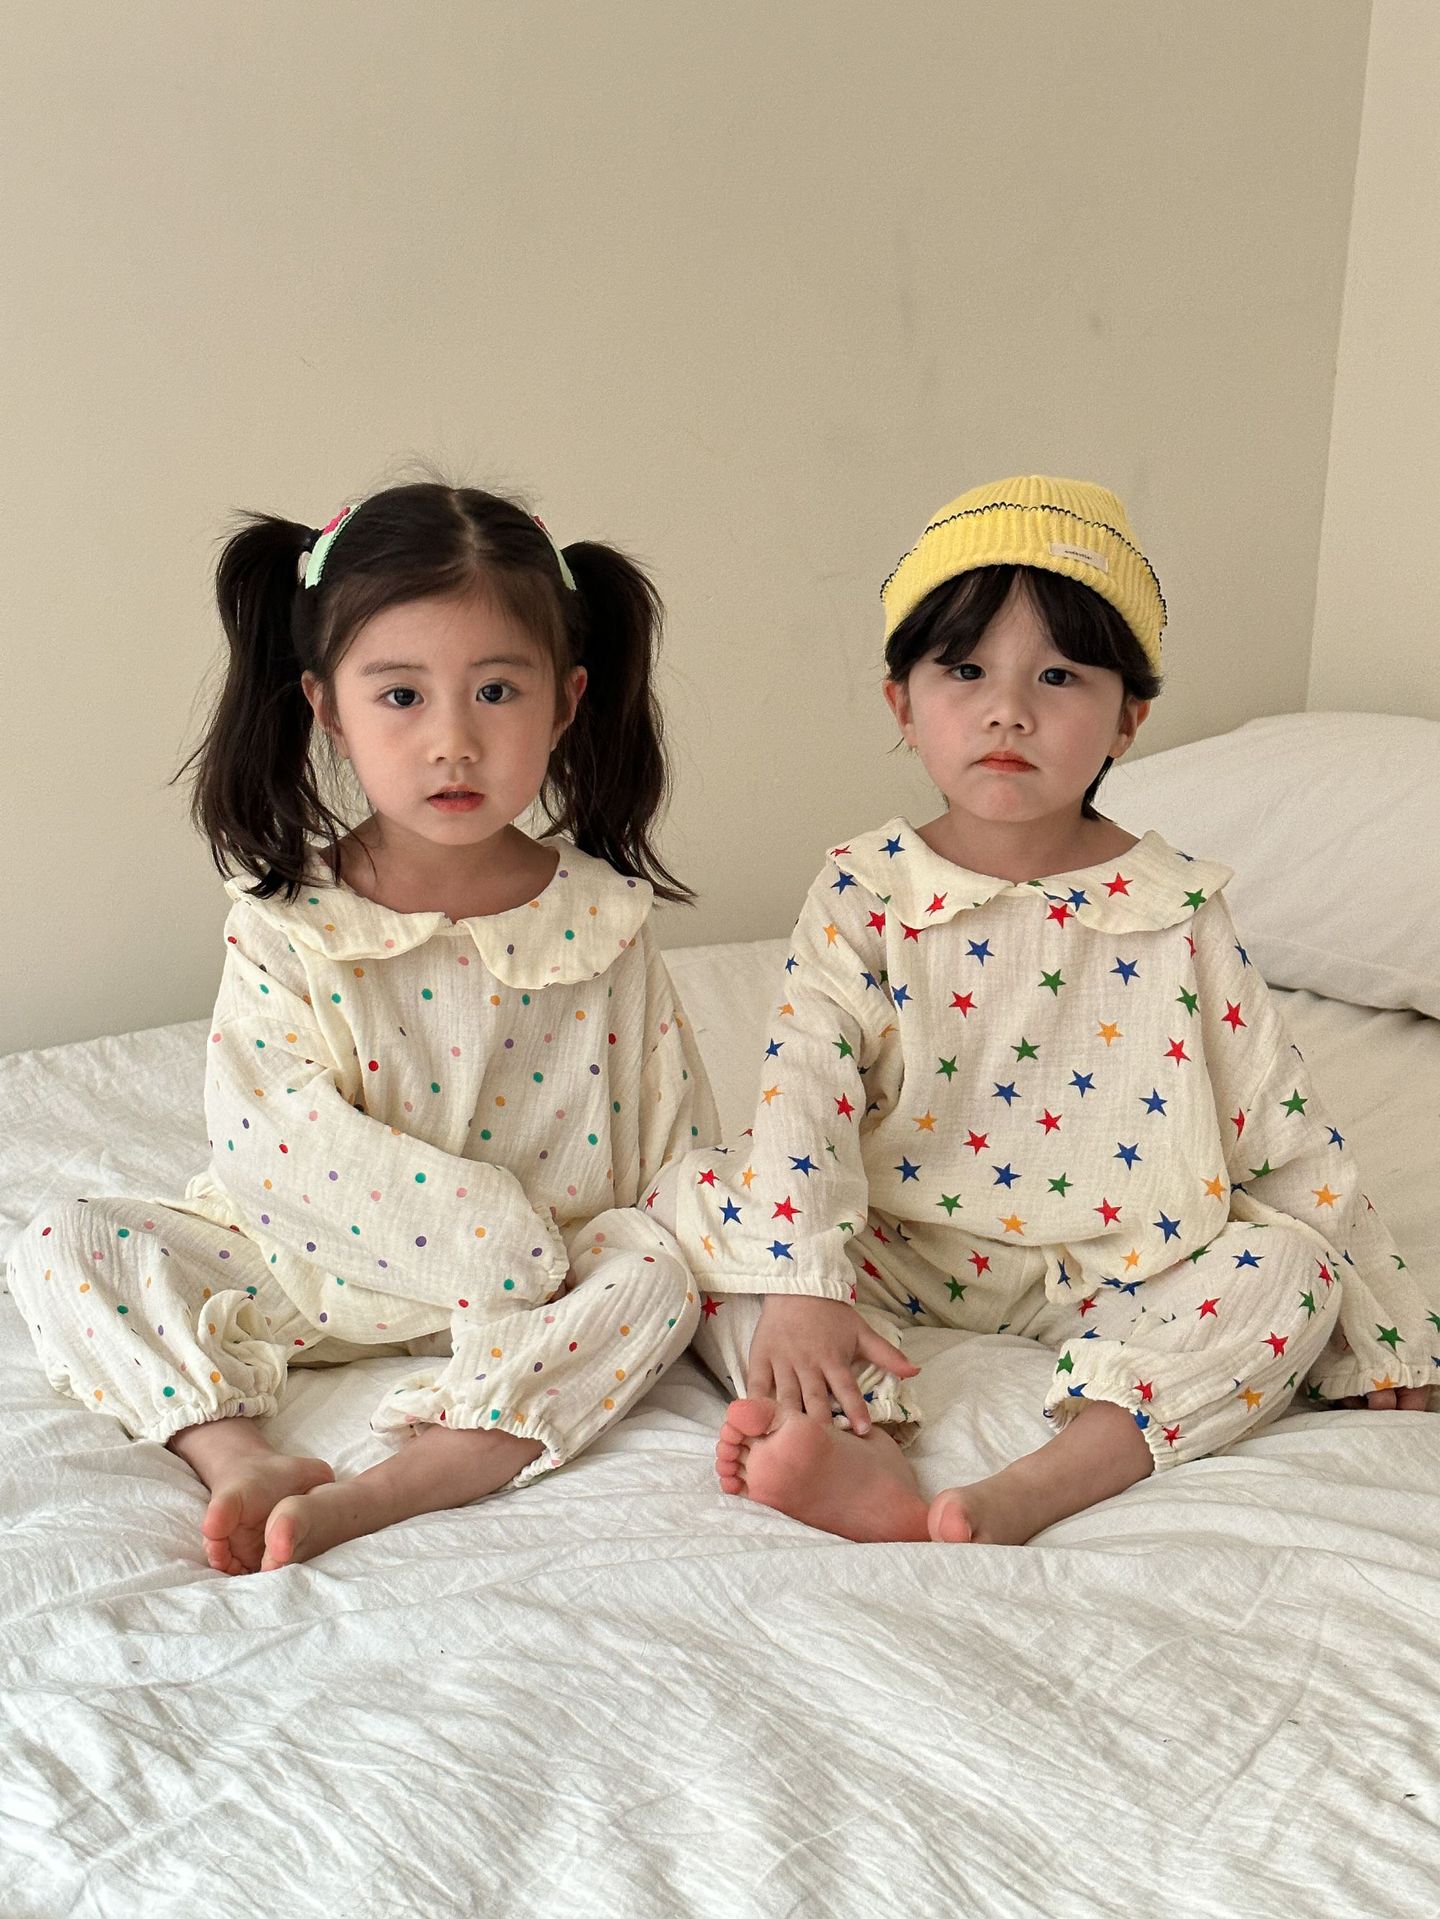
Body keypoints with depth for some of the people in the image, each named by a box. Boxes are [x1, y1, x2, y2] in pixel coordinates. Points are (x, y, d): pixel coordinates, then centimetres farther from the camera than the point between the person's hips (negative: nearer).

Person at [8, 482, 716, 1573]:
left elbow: (677, 1144, 1)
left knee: (658, 1279, -28)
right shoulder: (285, 921, -9)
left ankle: (379, 1495, -37)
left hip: (528, 1290, 0)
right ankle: (243, 1459, -29)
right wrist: (481, 1220, -25)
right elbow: (270, 1132, -19)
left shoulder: (601, 920, -7)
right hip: (303, 1277, 1)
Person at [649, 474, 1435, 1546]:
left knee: (1293, 1269, -22)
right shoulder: (866, 892, -6)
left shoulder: (1175, 908, -4)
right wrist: (798, 1286, -32)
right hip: (894, 1252, 0)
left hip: (1107, 1275, 1)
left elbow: (1281, 1126, -1)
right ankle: (866, 1451, -39)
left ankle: (1045, 1485, -39)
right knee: (692, 1201, -18)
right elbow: (806, 1084, -17)